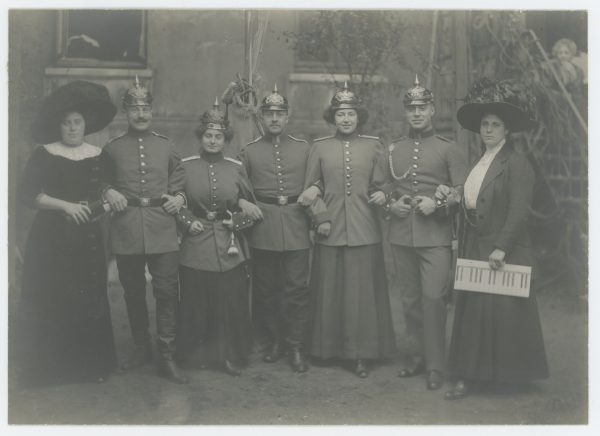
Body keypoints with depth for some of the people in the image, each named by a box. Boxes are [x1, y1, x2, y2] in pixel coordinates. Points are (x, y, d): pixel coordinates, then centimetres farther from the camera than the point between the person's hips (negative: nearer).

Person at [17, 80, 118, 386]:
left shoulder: (98, 156, 9)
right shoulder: (44, 155, -1)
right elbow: (28, 194, -7)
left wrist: (105, 201, -4)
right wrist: (65, 205, -15)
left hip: (88, 238, 3)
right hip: (52, 239, -3)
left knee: (89, 300, 3)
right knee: (49, 302, -1)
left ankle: (89, 364, 16)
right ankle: (48, 367, 11)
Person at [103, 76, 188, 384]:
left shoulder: (166, 146, 11)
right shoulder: (112, 148, 8)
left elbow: (179, 178, 20)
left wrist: (179, 197, 0)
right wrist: (108, 192, -3)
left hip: (162, 228, 0)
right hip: (126, 229, 1)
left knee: (167, 291, -5)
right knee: (133, 292, 10)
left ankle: (166, 358, 4)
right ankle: (141, 347, 28)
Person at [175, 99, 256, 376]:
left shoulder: (236, 168, 5)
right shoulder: (185, 167, 1)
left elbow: (250, 205, 13)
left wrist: (237, 221, -3)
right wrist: (188, 221, -5)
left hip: (230, 249, 1)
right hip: (196, 247, -1)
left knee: (231, 303, 3)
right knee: (196, 304, 5)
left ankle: (231, 356, 18)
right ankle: (197, 354, 23)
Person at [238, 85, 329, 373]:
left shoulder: (304, 148, 9)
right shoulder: (249, 151, 8)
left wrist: (313, 191, -6)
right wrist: (243, 204, -5)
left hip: (296, 227, 0)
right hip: (262, 227, 1)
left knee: (297, 288, -1)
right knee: (265, 289, 7)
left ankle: (295, 347, 10)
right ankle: (274, 340, 23)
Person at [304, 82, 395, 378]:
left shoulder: (373, 146, 5)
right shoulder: (319, 147, 4)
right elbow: (309, 188, 8)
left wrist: (382, 194, -8)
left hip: (364, 231, 0)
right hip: (331, 231, 0)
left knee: (363, 292, 2)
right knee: (330, 292, 6)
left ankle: (361, 354, 12)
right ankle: (330, 348, 21)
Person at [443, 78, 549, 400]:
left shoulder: (516, 163, -10)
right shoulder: (479, 163, 15)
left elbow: (519, 211, -17)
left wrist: (501, 248, -21)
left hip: (504, 252, -7)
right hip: (474, 250, 8)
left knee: (503, 311, -1)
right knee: (471, 311, 8)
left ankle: (512, 376, 15)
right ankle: (467, 377, 14)